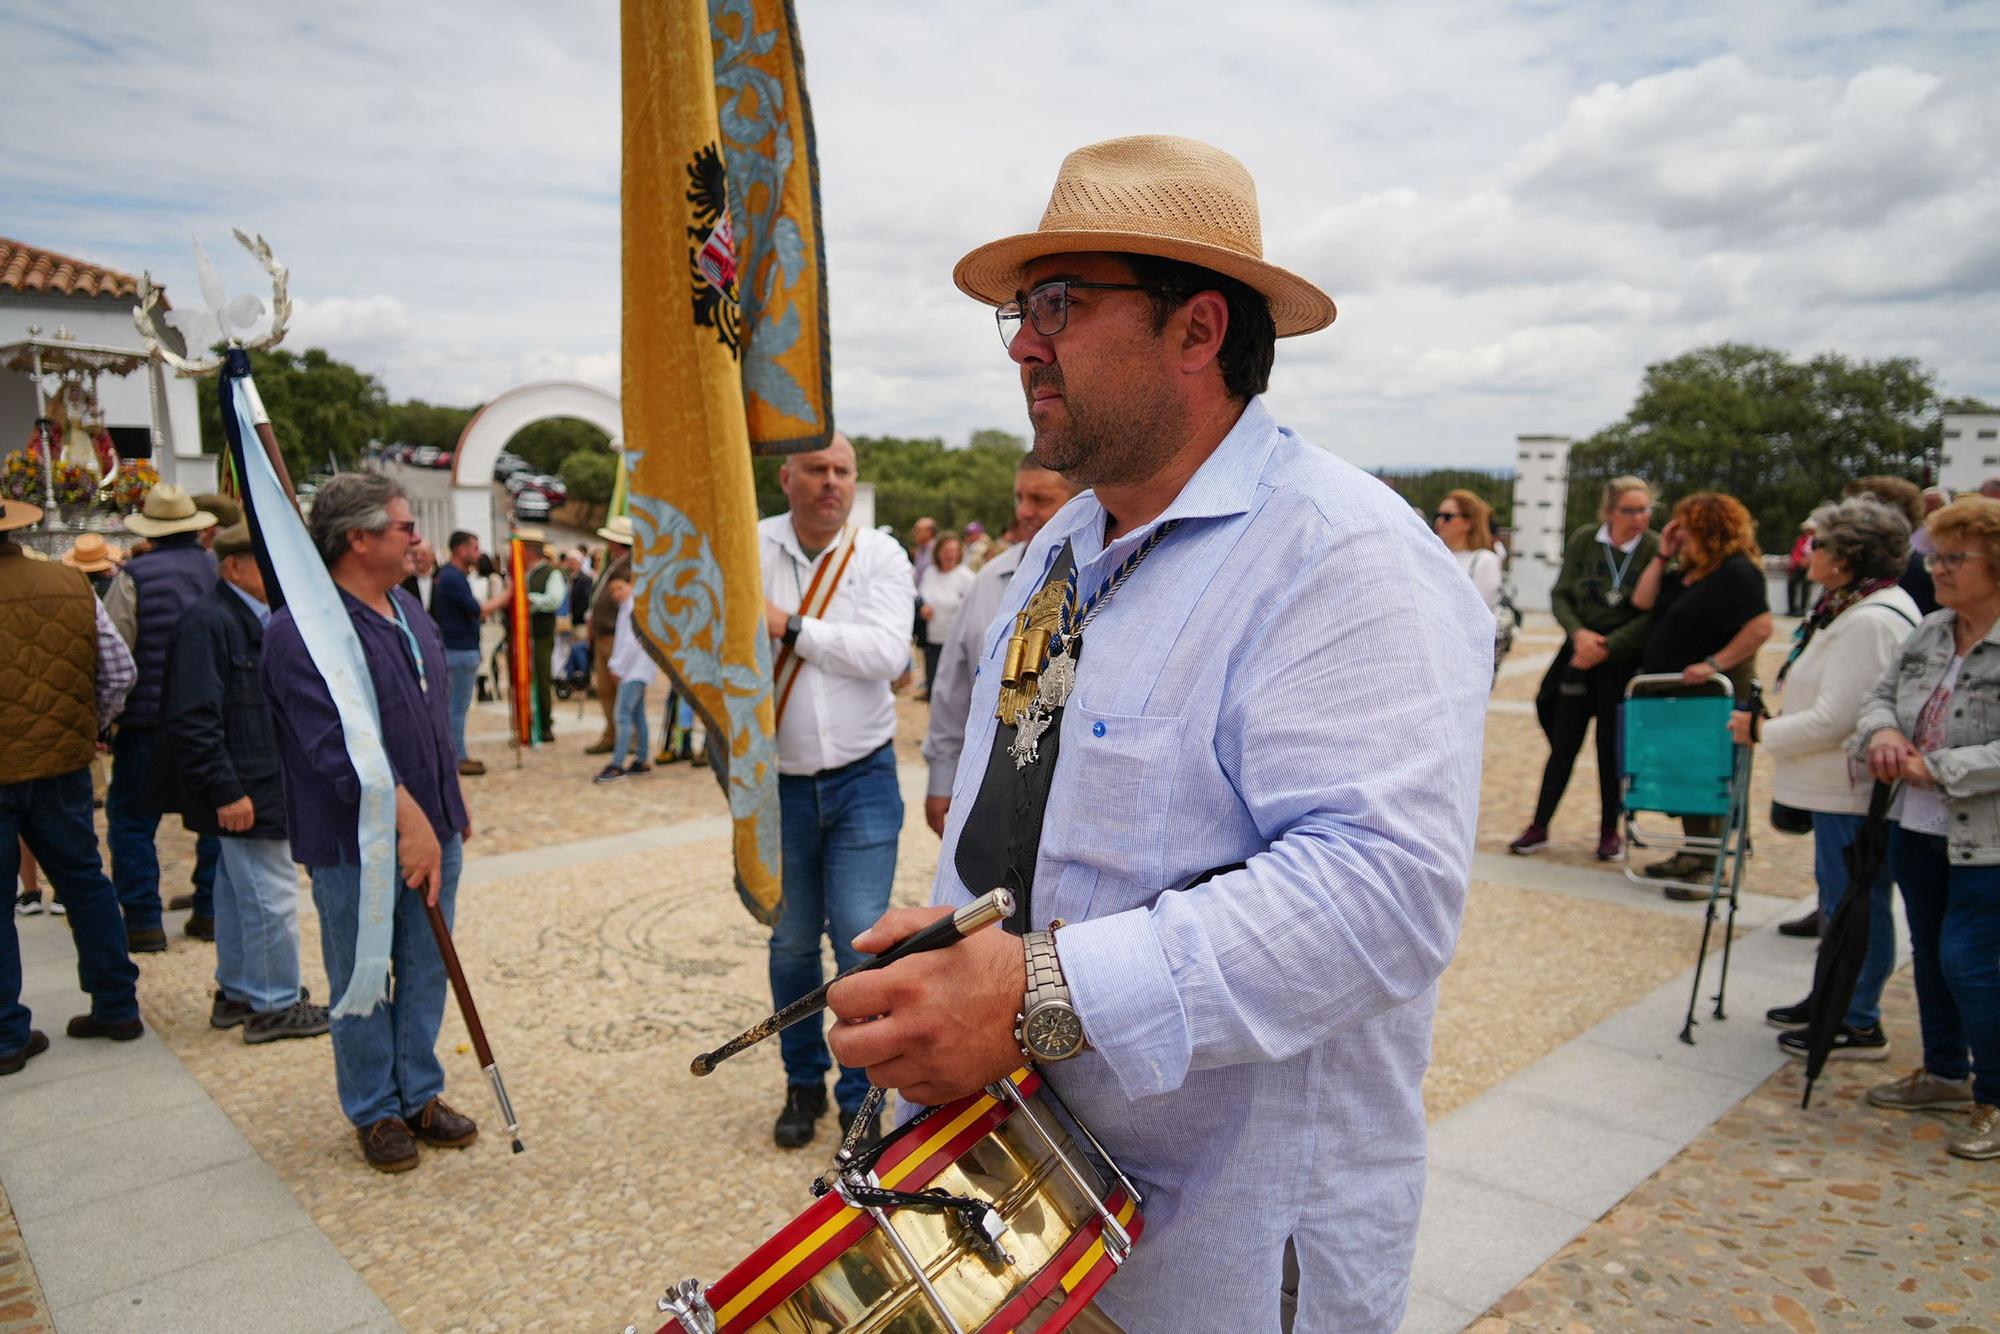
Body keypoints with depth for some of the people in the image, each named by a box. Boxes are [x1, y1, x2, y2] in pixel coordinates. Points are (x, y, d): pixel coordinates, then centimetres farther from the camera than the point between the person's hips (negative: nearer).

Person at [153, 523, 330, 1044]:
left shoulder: (259, 619, 12)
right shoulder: (209, 623, -18)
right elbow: (194, 720, -22)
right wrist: (226, 791, -22)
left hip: (266, 781, 10)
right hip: (244, 788, -10)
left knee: (240, 892, 19)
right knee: (272, 897, -2)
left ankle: (237, 994, 31)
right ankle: (274, 1006, 10)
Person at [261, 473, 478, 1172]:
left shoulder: (407, 609, 10)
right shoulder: (302, 630, -18)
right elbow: (339, 745, -26)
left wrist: (451, 806, 20)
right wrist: (406, 819, -28)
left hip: (431, 832, 7)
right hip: (354, 845, -7)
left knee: (427, 973, 16)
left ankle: (420, 1093, 32)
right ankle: (375, 1110, 27)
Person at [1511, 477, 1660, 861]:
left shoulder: (1655, 549, -9)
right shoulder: (1583, 540, -1)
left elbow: (1652, 615, -12)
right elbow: (1560, 596, 2)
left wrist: (1606, 647, -17)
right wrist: (1579, 633, -14)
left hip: (1624, 660, -2)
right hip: (1580, 655, 2)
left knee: (1612, 746, 5)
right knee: (1564, 742, 5)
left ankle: (1610, 831, 22)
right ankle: (1539, 827, 15)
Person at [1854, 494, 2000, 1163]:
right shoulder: (1929, 631, 5)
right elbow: (1881, 692, 12)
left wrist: (1938, 769, -22)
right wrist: (1881, 731, -9)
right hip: (1918, 829, 7)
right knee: (1929, 955, 19)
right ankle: (1945, 1071, 37)